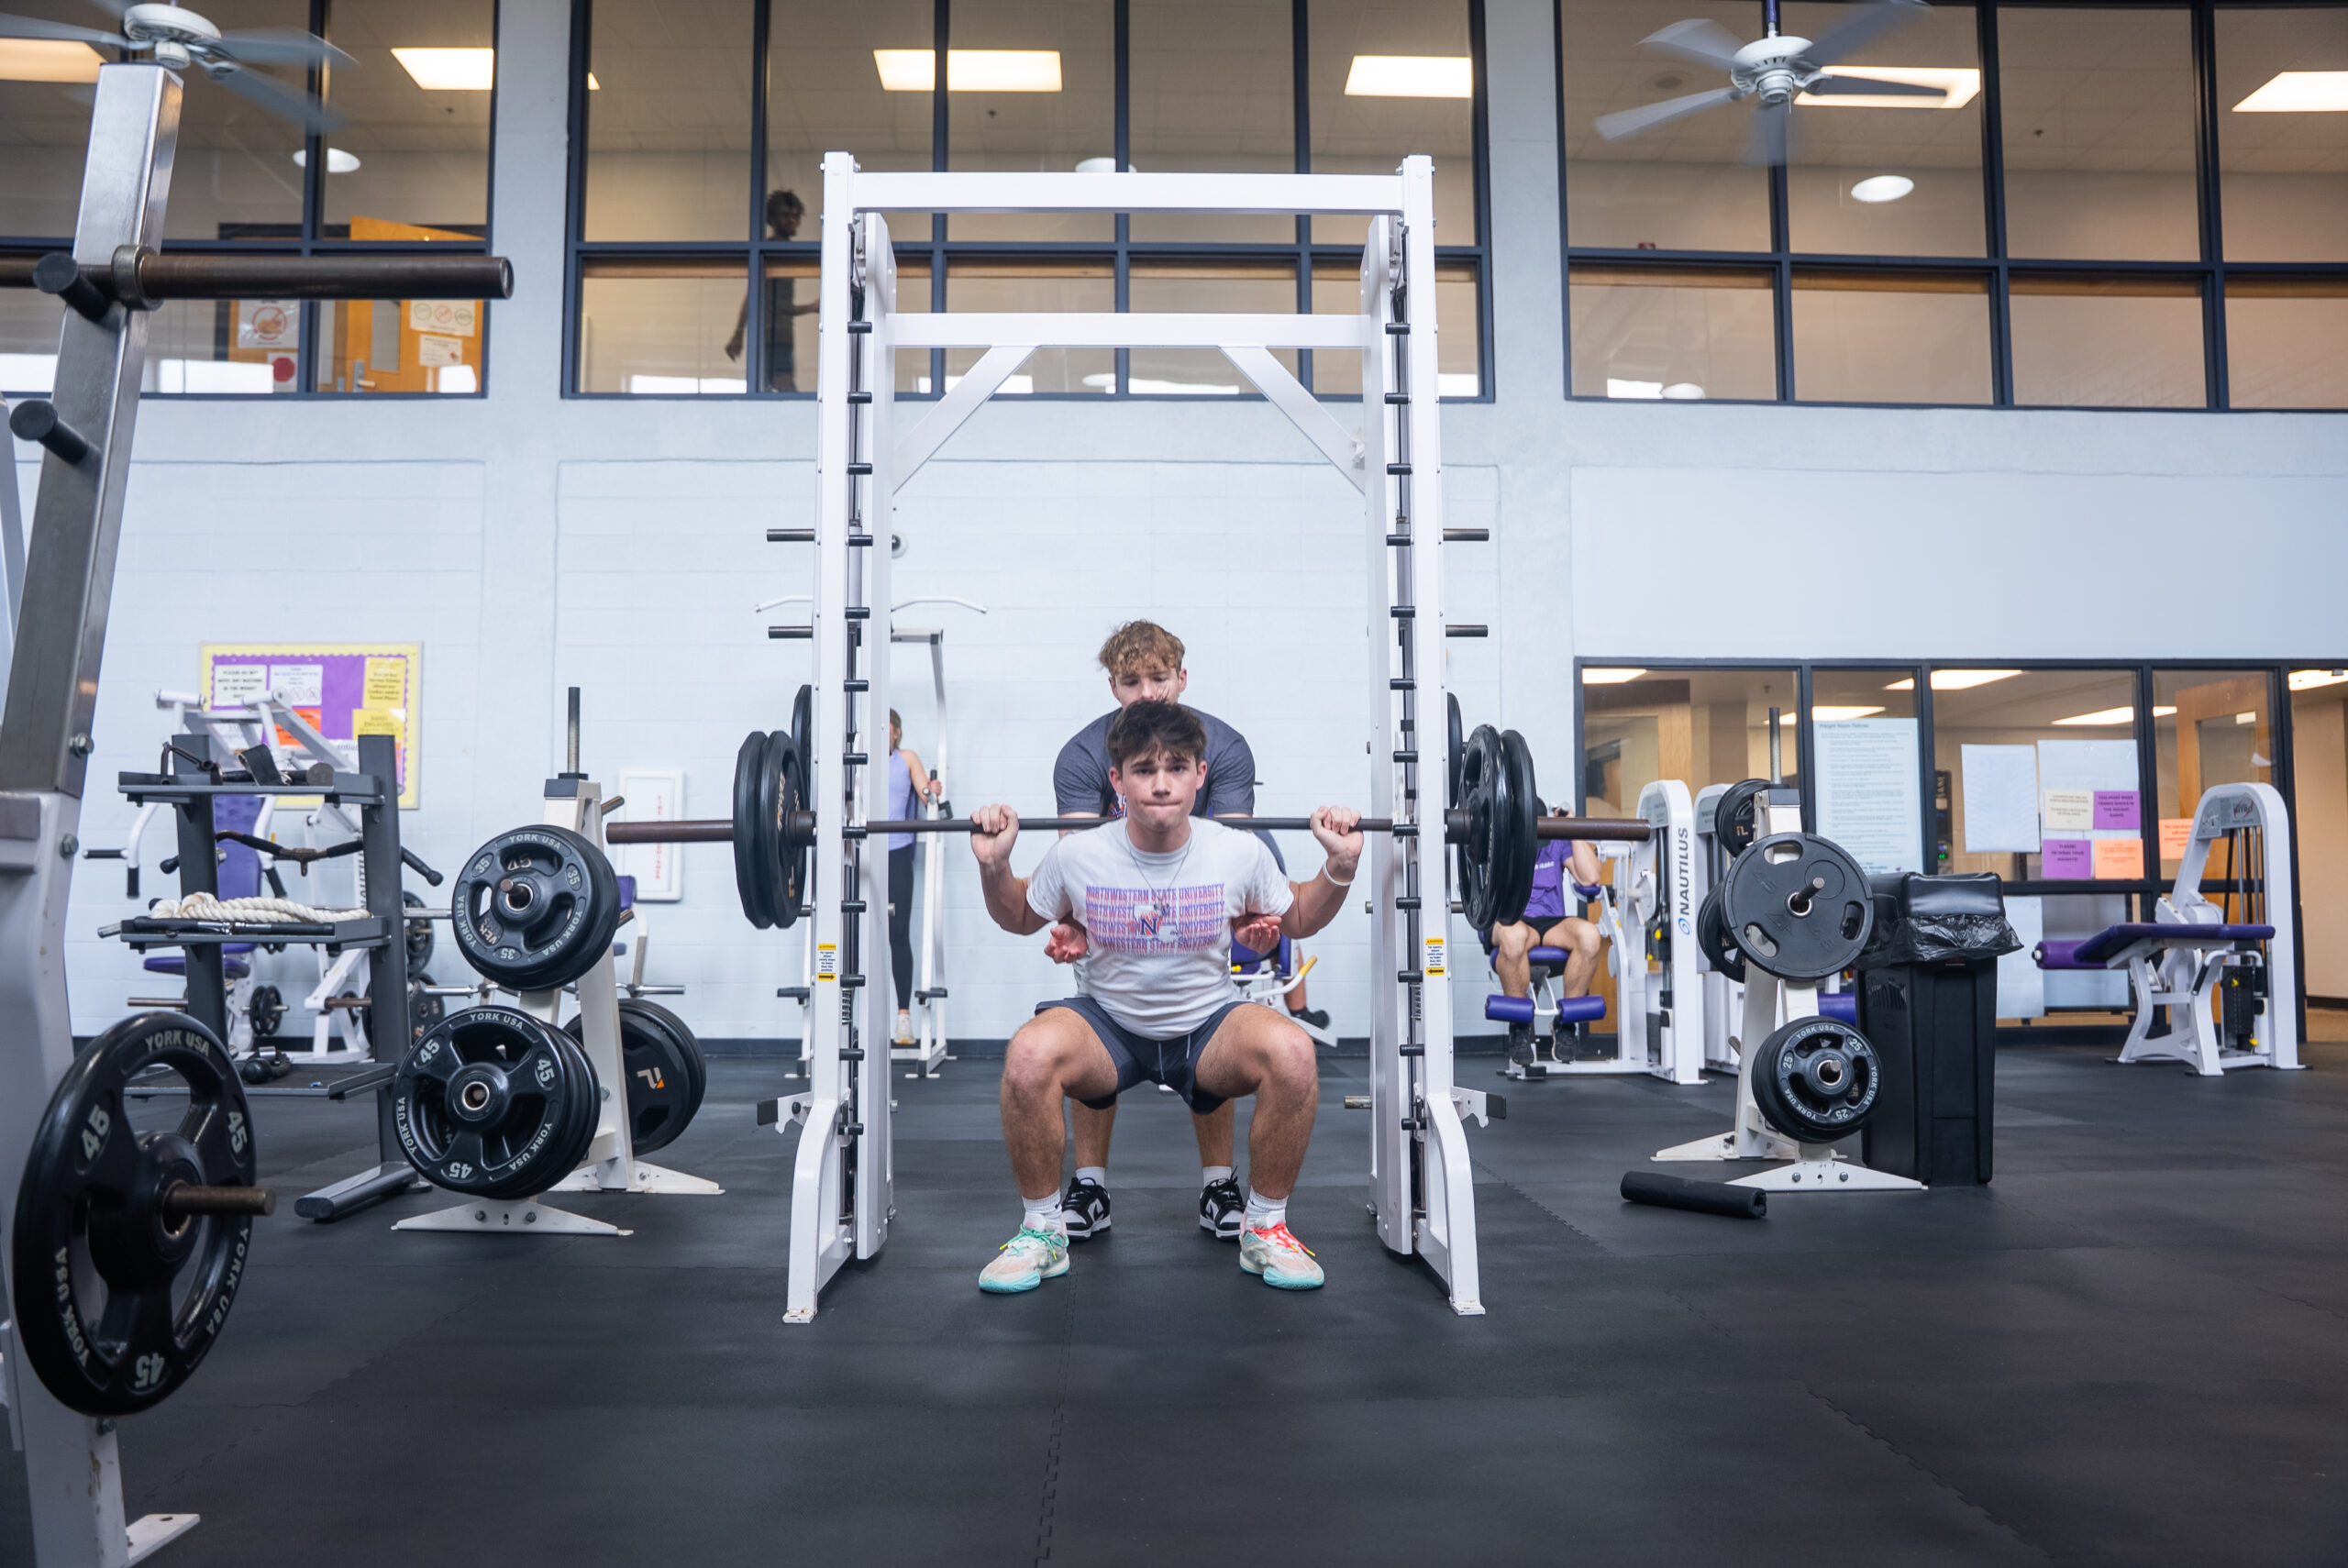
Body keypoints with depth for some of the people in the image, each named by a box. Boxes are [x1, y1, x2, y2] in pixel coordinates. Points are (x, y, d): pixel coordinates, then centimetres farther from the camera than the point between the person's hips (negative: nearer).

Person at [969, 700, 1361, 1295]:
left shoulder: (1240, 853, -12)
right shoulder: (1077, 855, -13)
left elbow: (1297, 920, 8)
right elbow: (1020, 919, 8)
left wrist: (1340, 867, -9)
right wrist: (993, 867, -11)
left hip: (1208, 1026, 1)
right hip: (1107, 1024, 0)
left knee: (1292, 1052, -32)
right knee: (1029, 1054, -34)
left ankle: (1265, 1228, -8)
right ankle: (1042, 1229, -9)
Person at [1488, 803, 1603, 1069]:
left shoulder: (1557, 840, 17)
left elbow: (1589, 878, 4)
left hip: (1551, 922, 3)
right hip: (1508, 920, -3)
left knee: (1588, 934, -35)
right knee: (1514, 935, -43)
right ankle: (1519, 1027, -23)